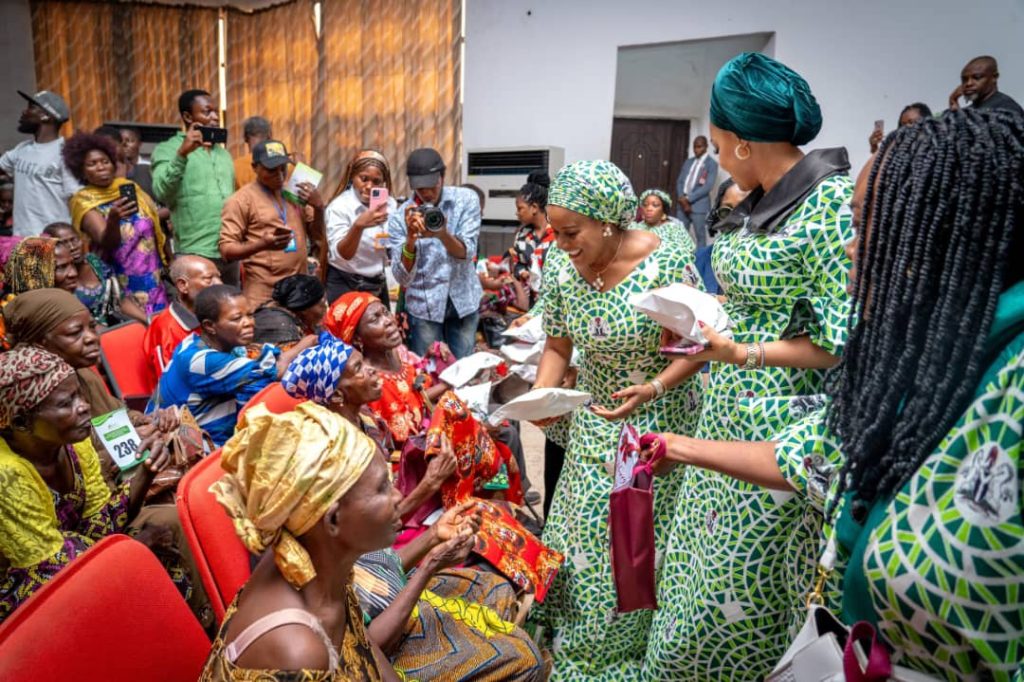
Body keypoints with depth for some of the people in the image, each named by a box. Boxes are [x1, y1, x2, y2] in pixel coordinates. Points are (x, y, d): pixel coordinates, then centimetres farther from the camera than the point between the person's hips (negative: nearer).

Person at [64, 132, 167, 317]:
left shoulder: (128, 186, 7)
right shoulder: (83, 200, -5)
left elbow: (154, 219, 15)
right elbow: (106, 242, -20)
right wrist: (113, 219, -37)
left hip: (151, 276, 3)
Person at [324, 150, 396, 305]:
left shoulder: (389, 204, -2)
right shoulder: (339, 207, -15)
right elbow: (340, 254, -27)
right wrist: (358, 226, -43)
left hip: (378, 284, 5)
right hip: (344, 285, -4)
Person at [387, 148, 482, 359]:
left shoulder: (466, 199, -8)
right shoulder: (399, 218, -10)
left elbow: (467, 253, -15)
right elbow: (403, 278, -15)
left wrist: (442, 234, -35)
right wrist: (410, 239, -32)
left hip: (464, 301, 1)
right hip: (424, 306, -1)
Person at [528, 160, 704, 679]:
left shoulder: (665, 262, -23)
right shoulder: (559, 267, -9)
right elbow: (557, 345, 1)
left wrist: (654, 389, -29)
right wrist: (540, 395, -16)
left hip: (658, 417, -4)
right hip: (594, 417, 4)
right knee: (583, 529, 14)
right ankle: (577, 637, 40)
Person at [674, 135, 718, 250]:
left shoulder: (711, 164, -3)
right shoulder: (688, 161, 15)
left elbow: (708, 186, -12)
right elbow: (679, 181, 12)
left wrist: (688, 199, -16)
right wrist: (682, 199, -6)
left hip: (699, 205, -5)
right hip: (683, 203, 5)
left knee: (700, 236, 0)